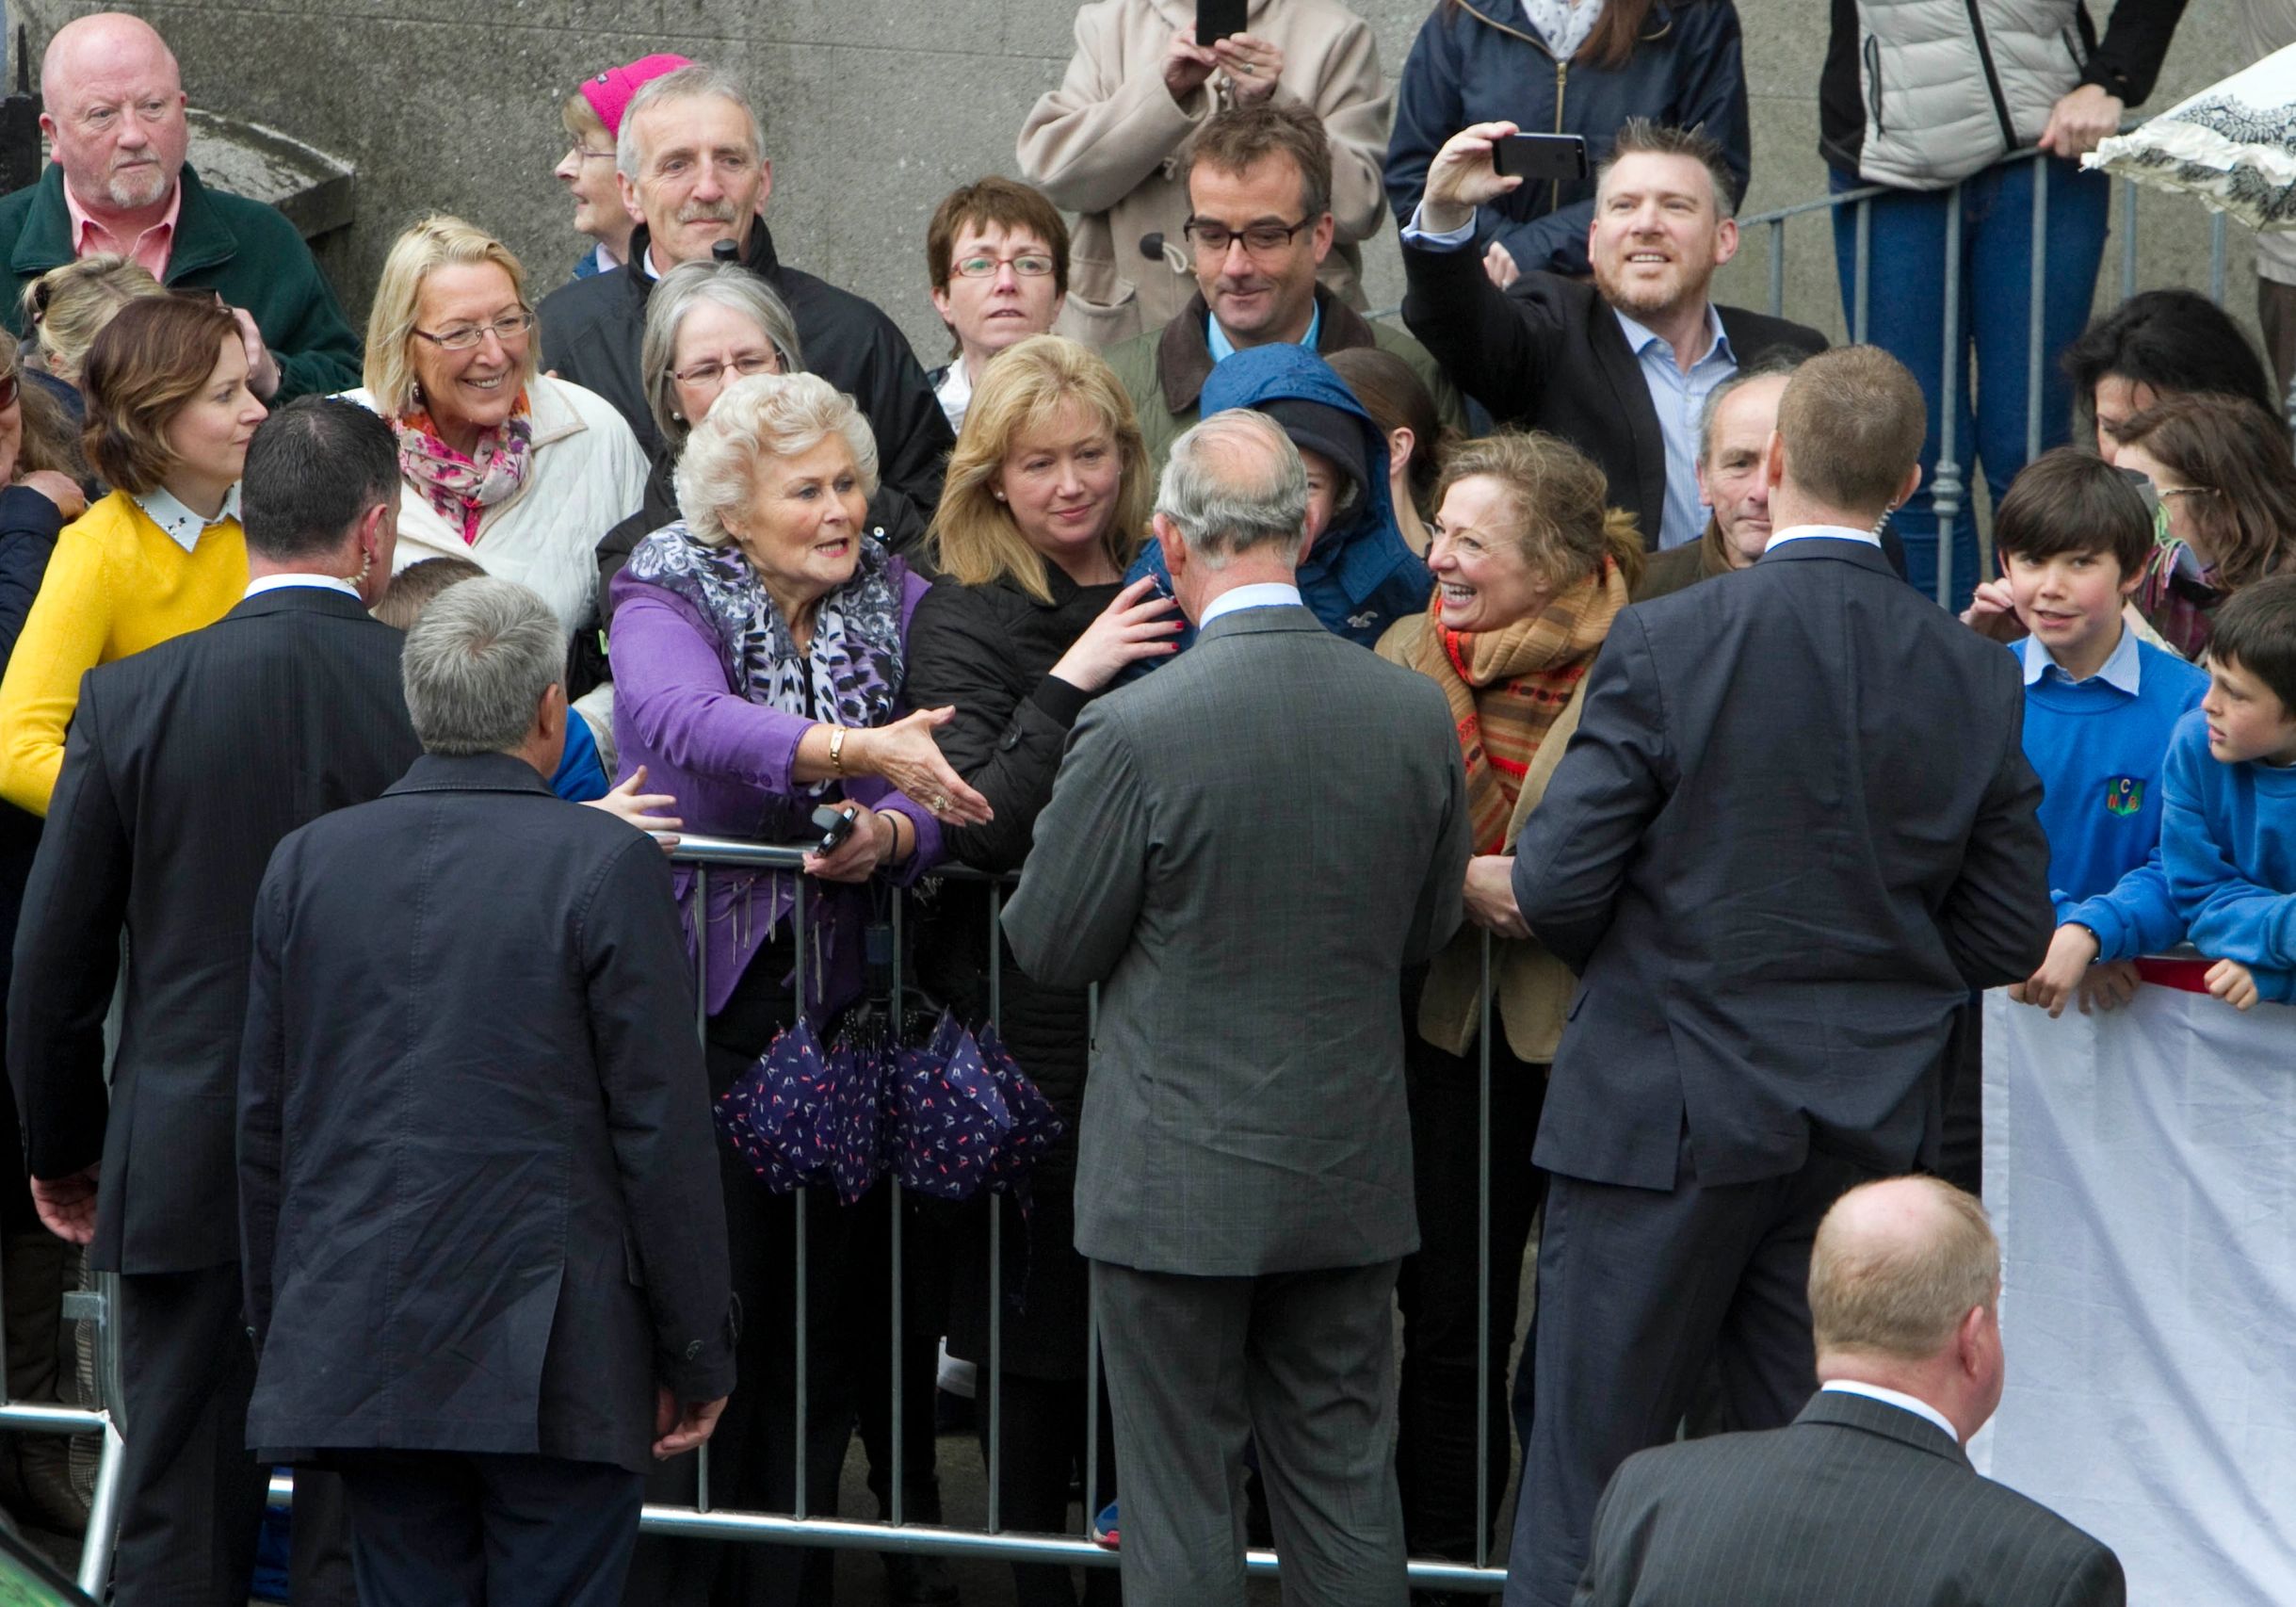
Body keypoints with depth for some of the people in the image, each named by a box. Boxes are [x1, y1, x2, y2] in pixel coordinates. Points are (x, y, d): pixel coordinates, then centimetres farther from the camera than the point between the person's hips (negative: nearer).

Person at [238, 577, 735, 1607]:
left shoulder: (308, 861, 5)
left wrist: (277, 1335, 19)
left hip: (357, 1357, 4)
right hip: (555, 1364, -4)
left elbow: (262, 1126, 10)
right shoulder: (606, 866, -8)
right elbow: (663, 1133, -7)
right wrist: (699, 1356, 0)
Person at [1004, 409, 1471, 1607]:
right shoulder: (1414, 713, -5)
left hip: (1181, 1180, -4)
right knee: (1345, 1487, 13)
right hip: (1352, 1174, 4)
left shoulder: (1135, 730, -19)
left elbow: (1050, 945, -8)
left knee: (1181, 1504, 5)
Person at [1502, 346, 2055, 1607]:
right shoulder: (1976, 678, -1)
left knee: (1587, 1475, 3)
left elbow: (1555, 887, -13)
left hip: (1667, 1117, -4)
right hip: (1872, 1121, 4)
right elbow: (2010, 935, 4)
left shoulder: (1667, 643, -13)